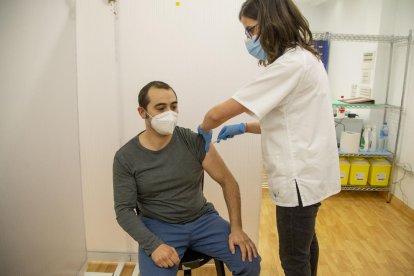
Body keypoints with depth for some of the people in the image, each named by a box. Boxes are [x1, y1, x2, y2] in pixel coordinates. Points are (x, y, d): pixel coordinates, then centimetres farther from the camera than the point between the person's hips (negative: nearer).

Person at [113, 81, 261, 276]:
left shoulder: (193, 141, -9)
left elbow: (227, 181, -5)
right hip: (158, 226, -1)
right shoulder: (125, 157, -9)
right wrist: (153, 245, -21)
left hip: (202, 219, 2)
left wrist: (236, 228, -11)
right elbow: (124, 210, -8)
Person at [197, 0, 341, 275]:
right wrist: (244, 128, 7)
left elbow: (219, 113, -22)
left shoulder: (290, 64, -21)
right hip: (306, 173, 10)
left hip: (300, 177, -10)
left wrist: (204, 130, -1)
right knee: (305, 243, 25)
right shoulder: (303, 58, 11)